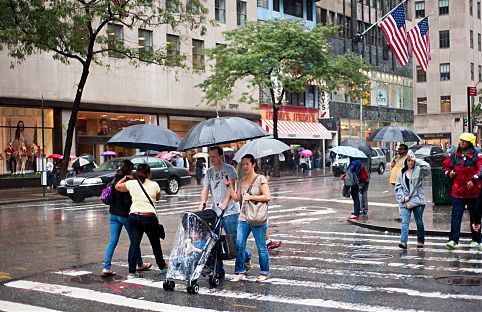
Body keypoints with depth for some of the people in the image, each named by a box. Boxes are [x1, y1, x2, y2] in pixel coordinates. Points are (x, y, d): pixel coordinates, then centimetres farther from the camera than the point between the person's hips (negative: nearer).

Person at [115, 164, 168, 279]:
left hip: (134, 216, 1)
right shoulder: (154, 185, 1)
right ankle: (162, 266, 33)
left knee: (134, 243, 0)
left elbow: (117, 186, 18)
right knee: (155, 242, 15)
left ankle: (132, 272, -7)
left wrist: (126, 177, 30)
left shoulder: (131, 184, 3)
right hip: (149, 217, -1)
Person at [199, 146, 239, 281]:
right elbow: (205, 189, 9)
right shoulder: (209, 172, 15)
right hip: (214, 211, 6)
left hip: (229, 211, -5)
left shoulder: (229, 169, -2)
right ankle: (219, 272, 8)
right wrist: (203, 202, -9)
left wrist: (225, 203, -21)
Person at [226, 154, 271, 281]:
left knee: (261, 247, 3)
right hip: (243, 218, 6)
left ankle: (264, 272, 16)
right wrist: (230, 185, 2)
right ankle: (241, 272, 13)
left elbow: (267, 197, -13)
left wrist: (251, 197, -15)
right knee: (239, 245, 3)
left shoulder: (260, 179, -5)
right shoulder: (242, 180, 12)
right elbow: (236, 198, 10)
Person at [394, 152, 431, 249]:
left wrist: (416, 160, -19)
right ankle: (403, 242, -17)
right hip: (405, 201, 2)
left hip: (417, 200, -2)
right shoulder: (402, 172, 11)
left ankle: (420, 241, 24)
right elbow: (397, 186, 9)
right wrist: (403, 197, -4)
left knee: (419, 222, 9)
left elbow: (427, 167, -22)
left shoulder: (418, 170, 0)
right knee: (405, 222, -9)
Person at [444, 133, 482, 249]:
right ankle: (453, 240, -3)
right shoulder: (454, 155, 7)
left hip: (473, 192, -3)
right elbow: (446, 165, 22)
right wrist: (449, 173, 2)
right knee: (456, 215, -3)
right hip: (457, 192, 3)